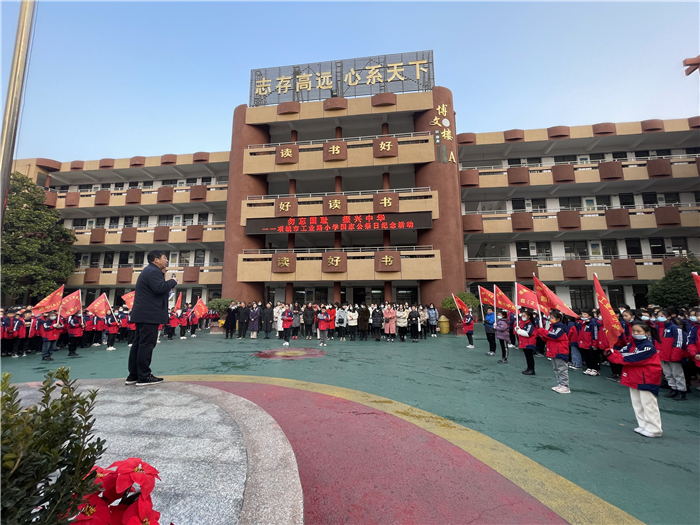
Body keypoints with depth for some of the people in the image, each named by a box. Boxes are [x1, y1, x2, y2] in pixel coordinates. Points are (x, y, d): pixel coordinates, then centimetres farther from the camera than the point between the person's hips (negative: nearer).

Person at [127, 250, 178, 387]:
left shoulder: (149, 270, 20)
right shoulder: (153, 271, -14)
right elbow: (160, 288, -28)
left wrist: (163, 274, 13)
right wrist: (173, 281, -12)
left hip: (143, 314, 11)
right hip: (149, 315, -11)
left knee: (138, 344, 13)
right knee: (146, 345, -6)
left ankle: (133, 376, 20)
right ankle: (144, 377, -1)